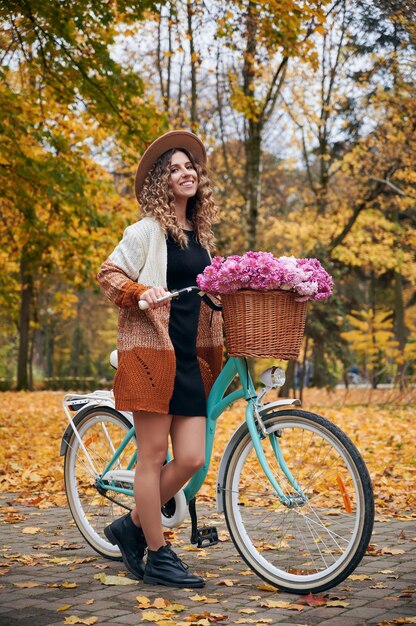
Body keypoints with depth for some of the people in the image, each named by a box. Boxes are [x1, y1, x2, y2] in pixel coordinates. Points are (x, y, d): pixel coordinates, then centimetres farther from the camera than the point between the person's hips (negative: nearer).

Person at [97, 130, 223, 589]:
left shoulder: (201, 234, 17)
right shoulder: (148, 230, -2)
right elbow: (108, 275, -3)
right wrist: (141, 293, -20)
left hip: (190, 357, 7)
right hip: (151, 351, -7)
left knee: (191, 458, 1)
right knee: (153, 457, -2)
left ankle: (132, 527, 21)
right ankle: (158, 557, 9)